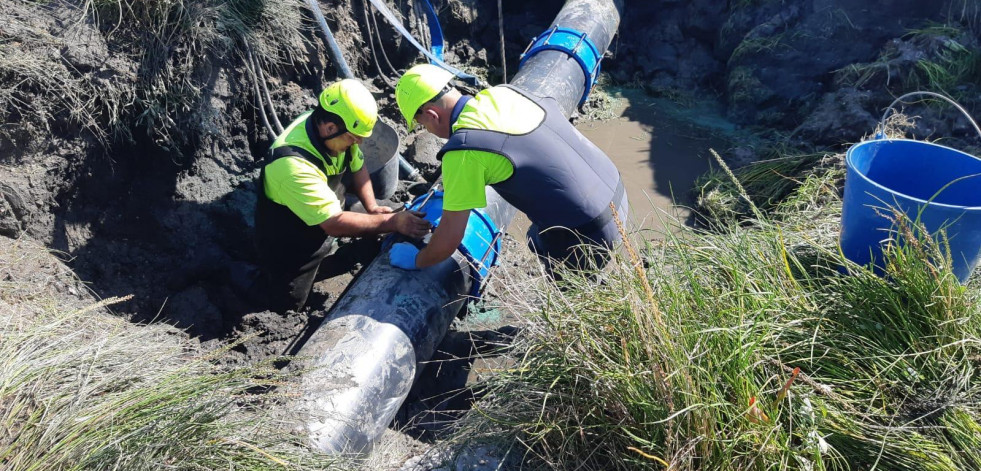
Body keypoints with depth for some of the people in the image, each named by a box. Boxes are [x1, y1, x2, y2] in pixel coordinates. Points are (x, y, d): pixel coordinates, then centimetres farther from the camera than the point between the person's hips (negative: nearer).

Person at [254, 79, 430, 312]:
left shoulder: (332, 130, -18)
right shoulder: (294, 164, -40)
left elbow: (357, 166, 3)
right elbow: (335, 224, -37)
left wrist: (372, 208, -9)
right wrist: (393, 222, -34)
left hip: (323, 224, 7)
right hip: (288, 241, -7)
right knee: (287, 303, -2)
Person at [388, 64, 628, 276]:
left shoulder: (463, 151, -20)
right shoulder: (501, 93, 1)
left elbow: (449, 237, -14)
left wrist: (416, 260, 8)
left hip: (588, 236, -8)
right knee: (538, 242, 31)